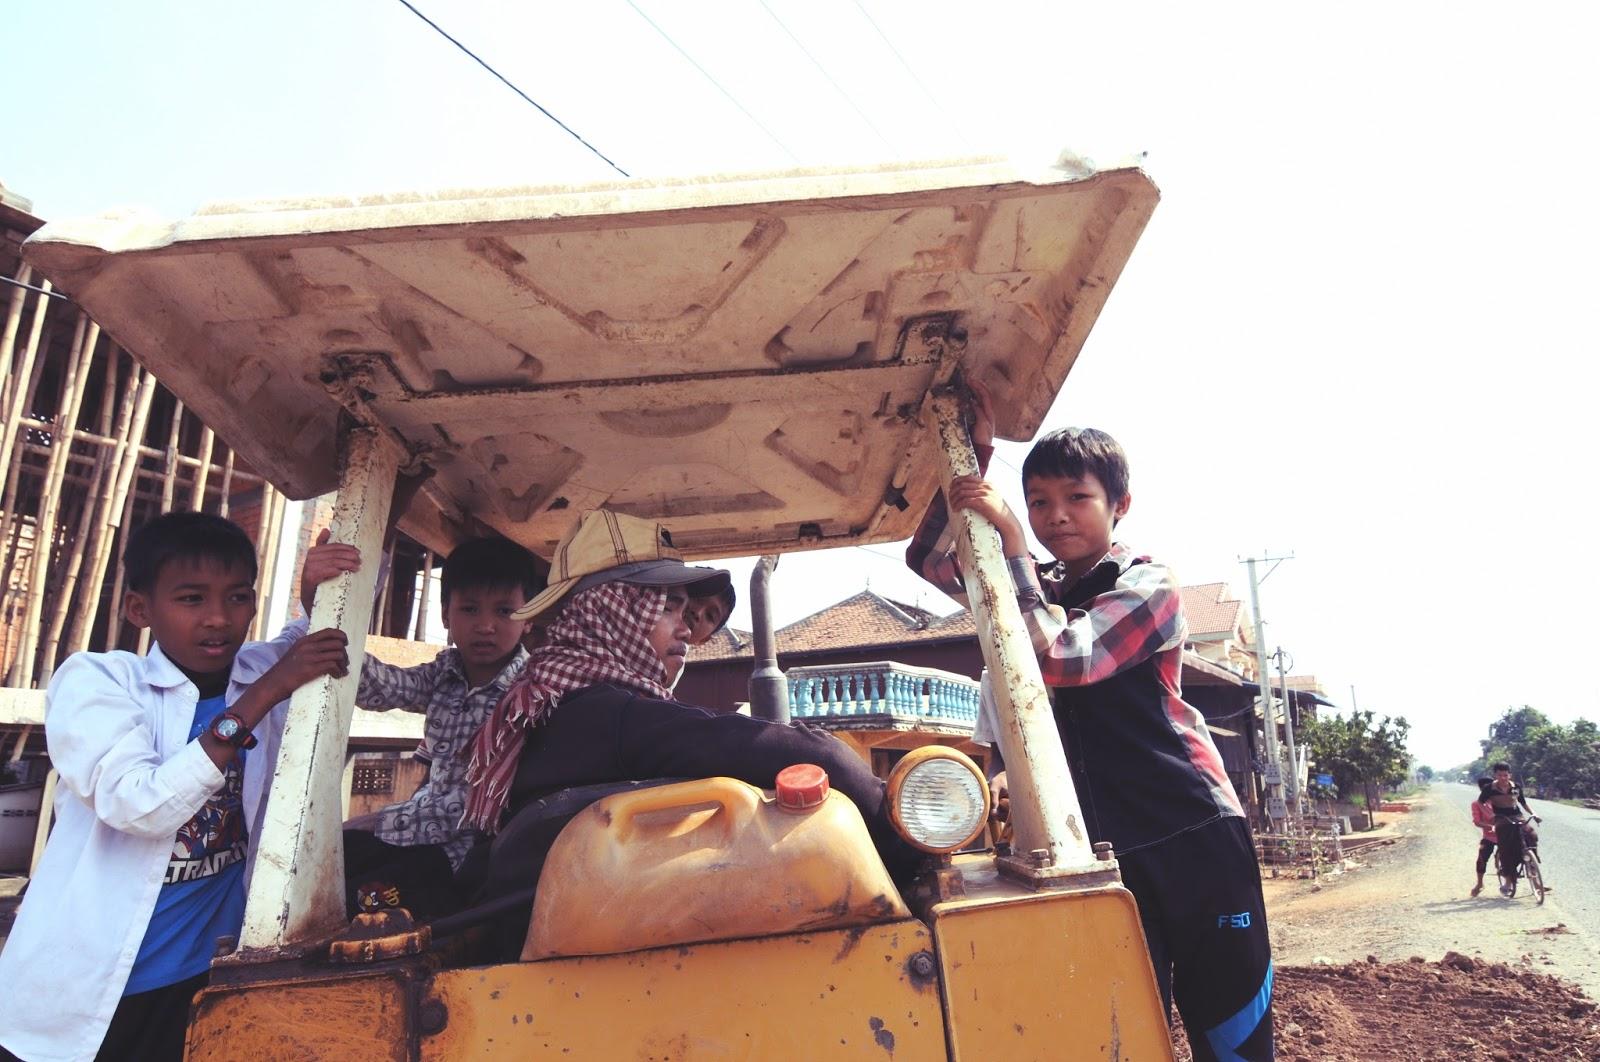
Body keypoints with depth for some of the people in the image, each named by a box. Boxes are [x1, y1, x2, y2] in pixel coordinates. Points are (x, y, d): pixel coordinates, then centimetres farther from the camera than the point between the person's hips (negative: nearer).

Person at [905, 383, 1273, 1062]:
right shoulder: (1035, 590, 12)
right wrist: (973, 460, -1)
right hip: (1099, 847, 4)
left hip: (1193, 835, -4)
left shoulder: (1147, 587, -4)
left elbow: (1055, 659, -19)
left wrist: (1009, 541, -16)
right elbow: (927, 558, 7)